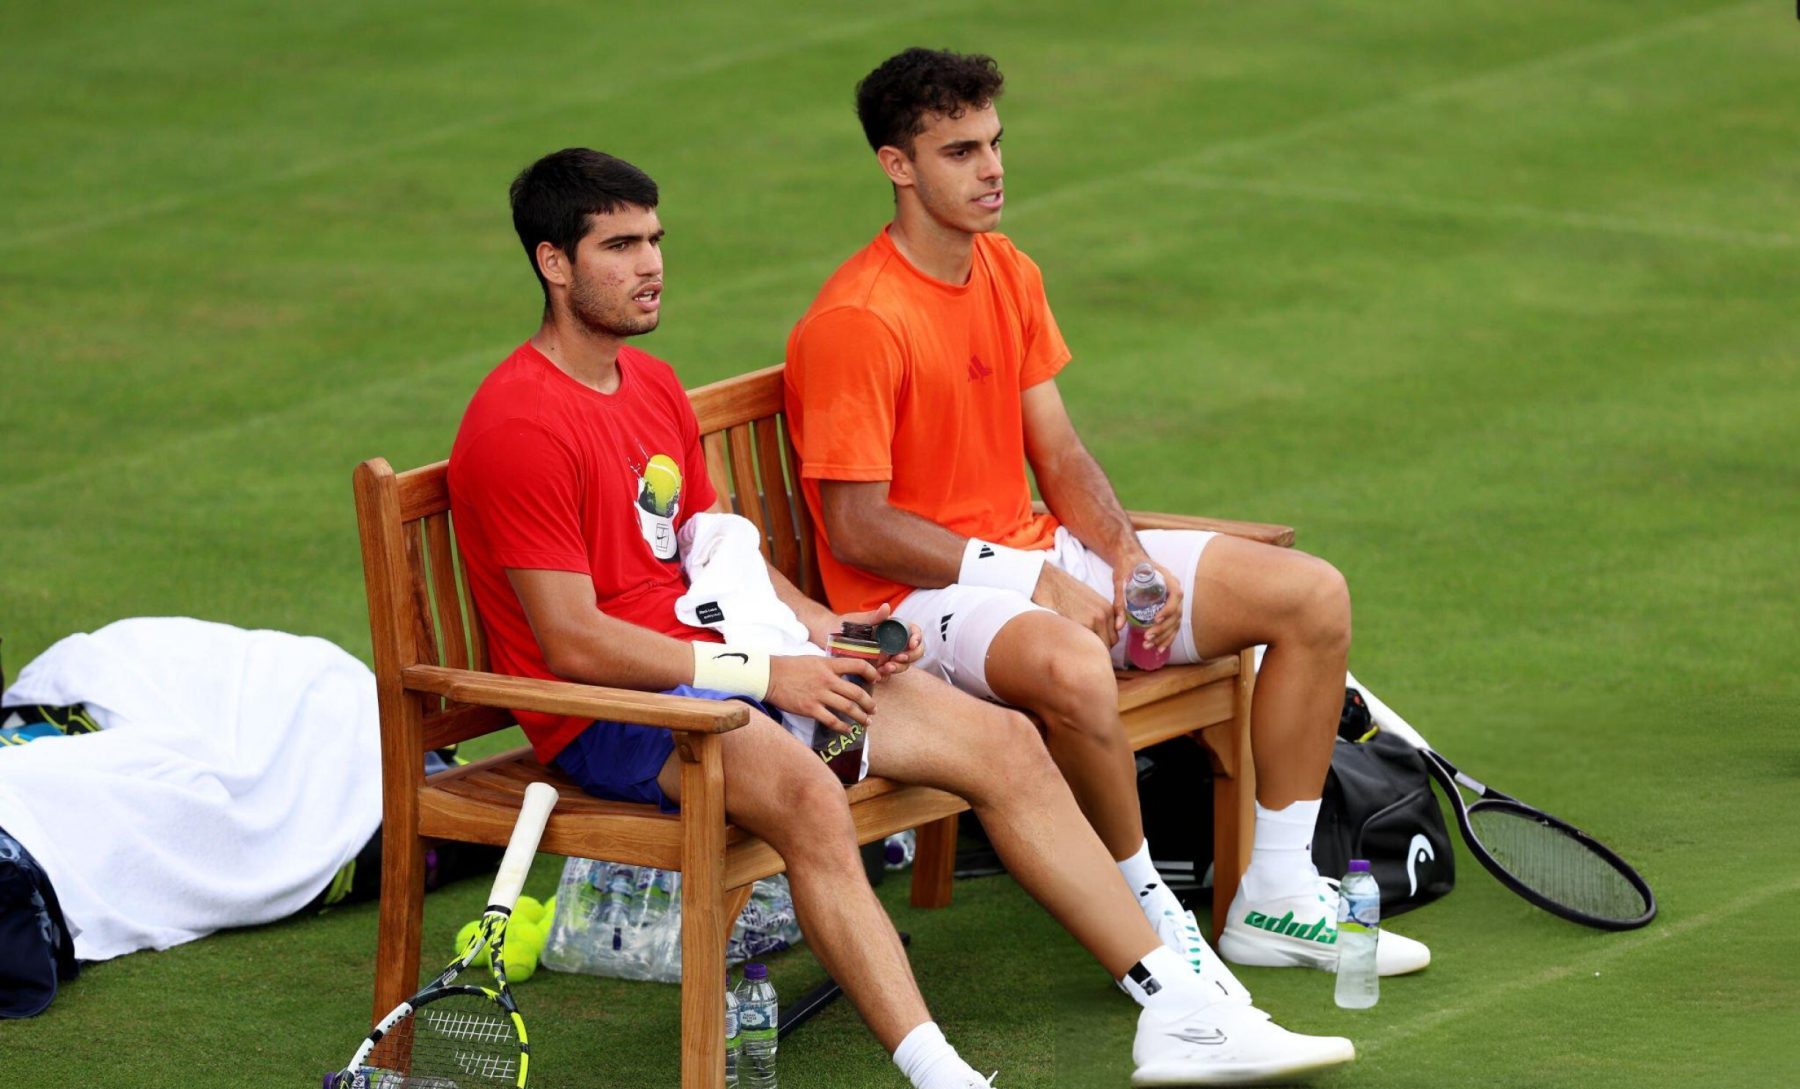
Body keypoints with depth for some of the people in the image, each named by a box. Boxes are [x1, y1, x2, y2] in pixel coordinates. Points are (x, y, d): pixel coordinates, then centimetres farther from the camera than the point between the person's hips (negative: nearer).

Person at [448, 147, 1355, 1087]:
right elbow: (572, 641, -18)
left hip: (717, 666, 9)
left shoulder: (652, 386, 17)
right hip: (606, 714, -9)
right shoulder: (519, 426, -14)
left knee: (1002, 741, -1)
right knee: (806, 792, -39)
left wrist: (826, 631, 5)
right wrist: (763, 675, -17)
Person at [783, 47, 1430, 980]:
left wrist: (1125, 551, -6)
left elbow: (1057, 454, 14)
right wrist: (1033, 584, -20)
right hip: (917, 595, -9)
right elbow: (856, 530, -19)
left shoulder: (1009, 274, 9)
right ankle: (1145, 913, -19)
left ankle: (1276, 901, 5)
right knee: (1072, 668, -43)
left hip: (1036, 555, 9)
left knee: (1313, 596, 1)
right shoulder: (856, 323, -18)